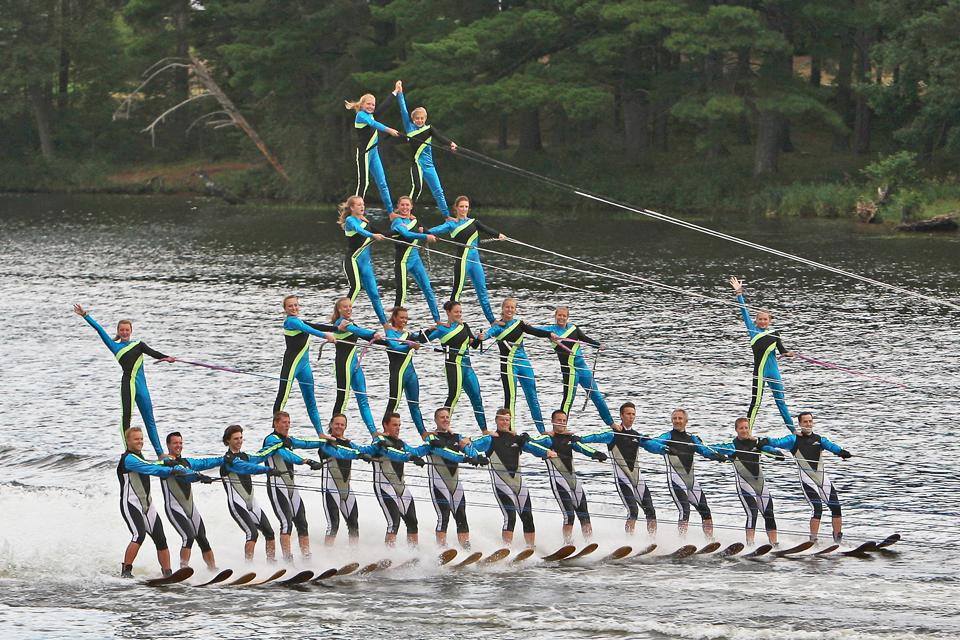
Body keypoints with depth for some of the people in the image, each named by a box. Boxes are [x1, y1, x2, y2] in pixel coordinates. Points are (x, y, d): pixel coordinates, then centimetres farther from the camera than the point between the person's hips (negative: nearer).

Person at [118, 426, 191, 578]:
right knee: (139, 535, -26)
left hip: (147, 505, 9)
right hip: (131, 504, -9)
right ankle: (126, 571, -21)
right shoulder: (128, 459, -10)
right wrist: (171, 470, -33)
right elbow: (150, 468, -24)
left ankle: (168, 574, 5)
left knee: (160, 539, 1)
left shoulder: (140, 458, 20)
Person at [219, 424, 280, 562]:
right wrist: (267, 470, -38)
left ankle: (272, 562, 11)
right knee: (252, 533, -22)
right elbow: (245, 467, -26)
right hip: (237, 504, -8)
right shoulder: (228, 459, -11)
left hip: (252, 504, 8)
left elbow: (260, 456, 29)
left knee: (269, 532, 2)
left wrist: (280, 445, 35)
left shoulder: (243, 456, 16)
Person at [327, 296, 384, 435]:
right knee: (343, 397, -8)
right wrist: (374, 334, -41)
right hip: (343, 363, -9)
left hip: (354, 363, 9)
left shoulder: (350, 323, 17)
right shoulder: (341, 322, -11)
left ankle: (373, 430, 5)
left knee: (363, 398, 6)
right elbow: (357, 330, -28)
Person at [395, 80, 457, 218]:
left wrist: (450, 144, -29)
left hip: (429, 165, 3)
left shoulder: (429, 129, 6)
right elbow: (403, 110, -3)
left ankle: (446, 215, 16)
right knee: (417, 187, -23)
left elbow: (440, 137, -10)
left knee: (438, 190, 8)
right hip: (416, 162, -3)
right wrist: (399, 93, -7)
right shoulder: (410, 127, 3)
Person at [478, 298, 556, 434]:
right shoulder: (498, 326, -3)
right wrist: (482, 336, -45)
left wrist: (549, 334, -11)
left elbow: (533, 331, 6)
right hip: (508, 364, -5)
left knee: (532, 397, 10)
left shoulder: (519, 323, 9)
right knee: (510, 397, -9)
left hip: (523, 361, 5)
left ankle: (542, 430, 18)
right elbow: (490, 332, -21)